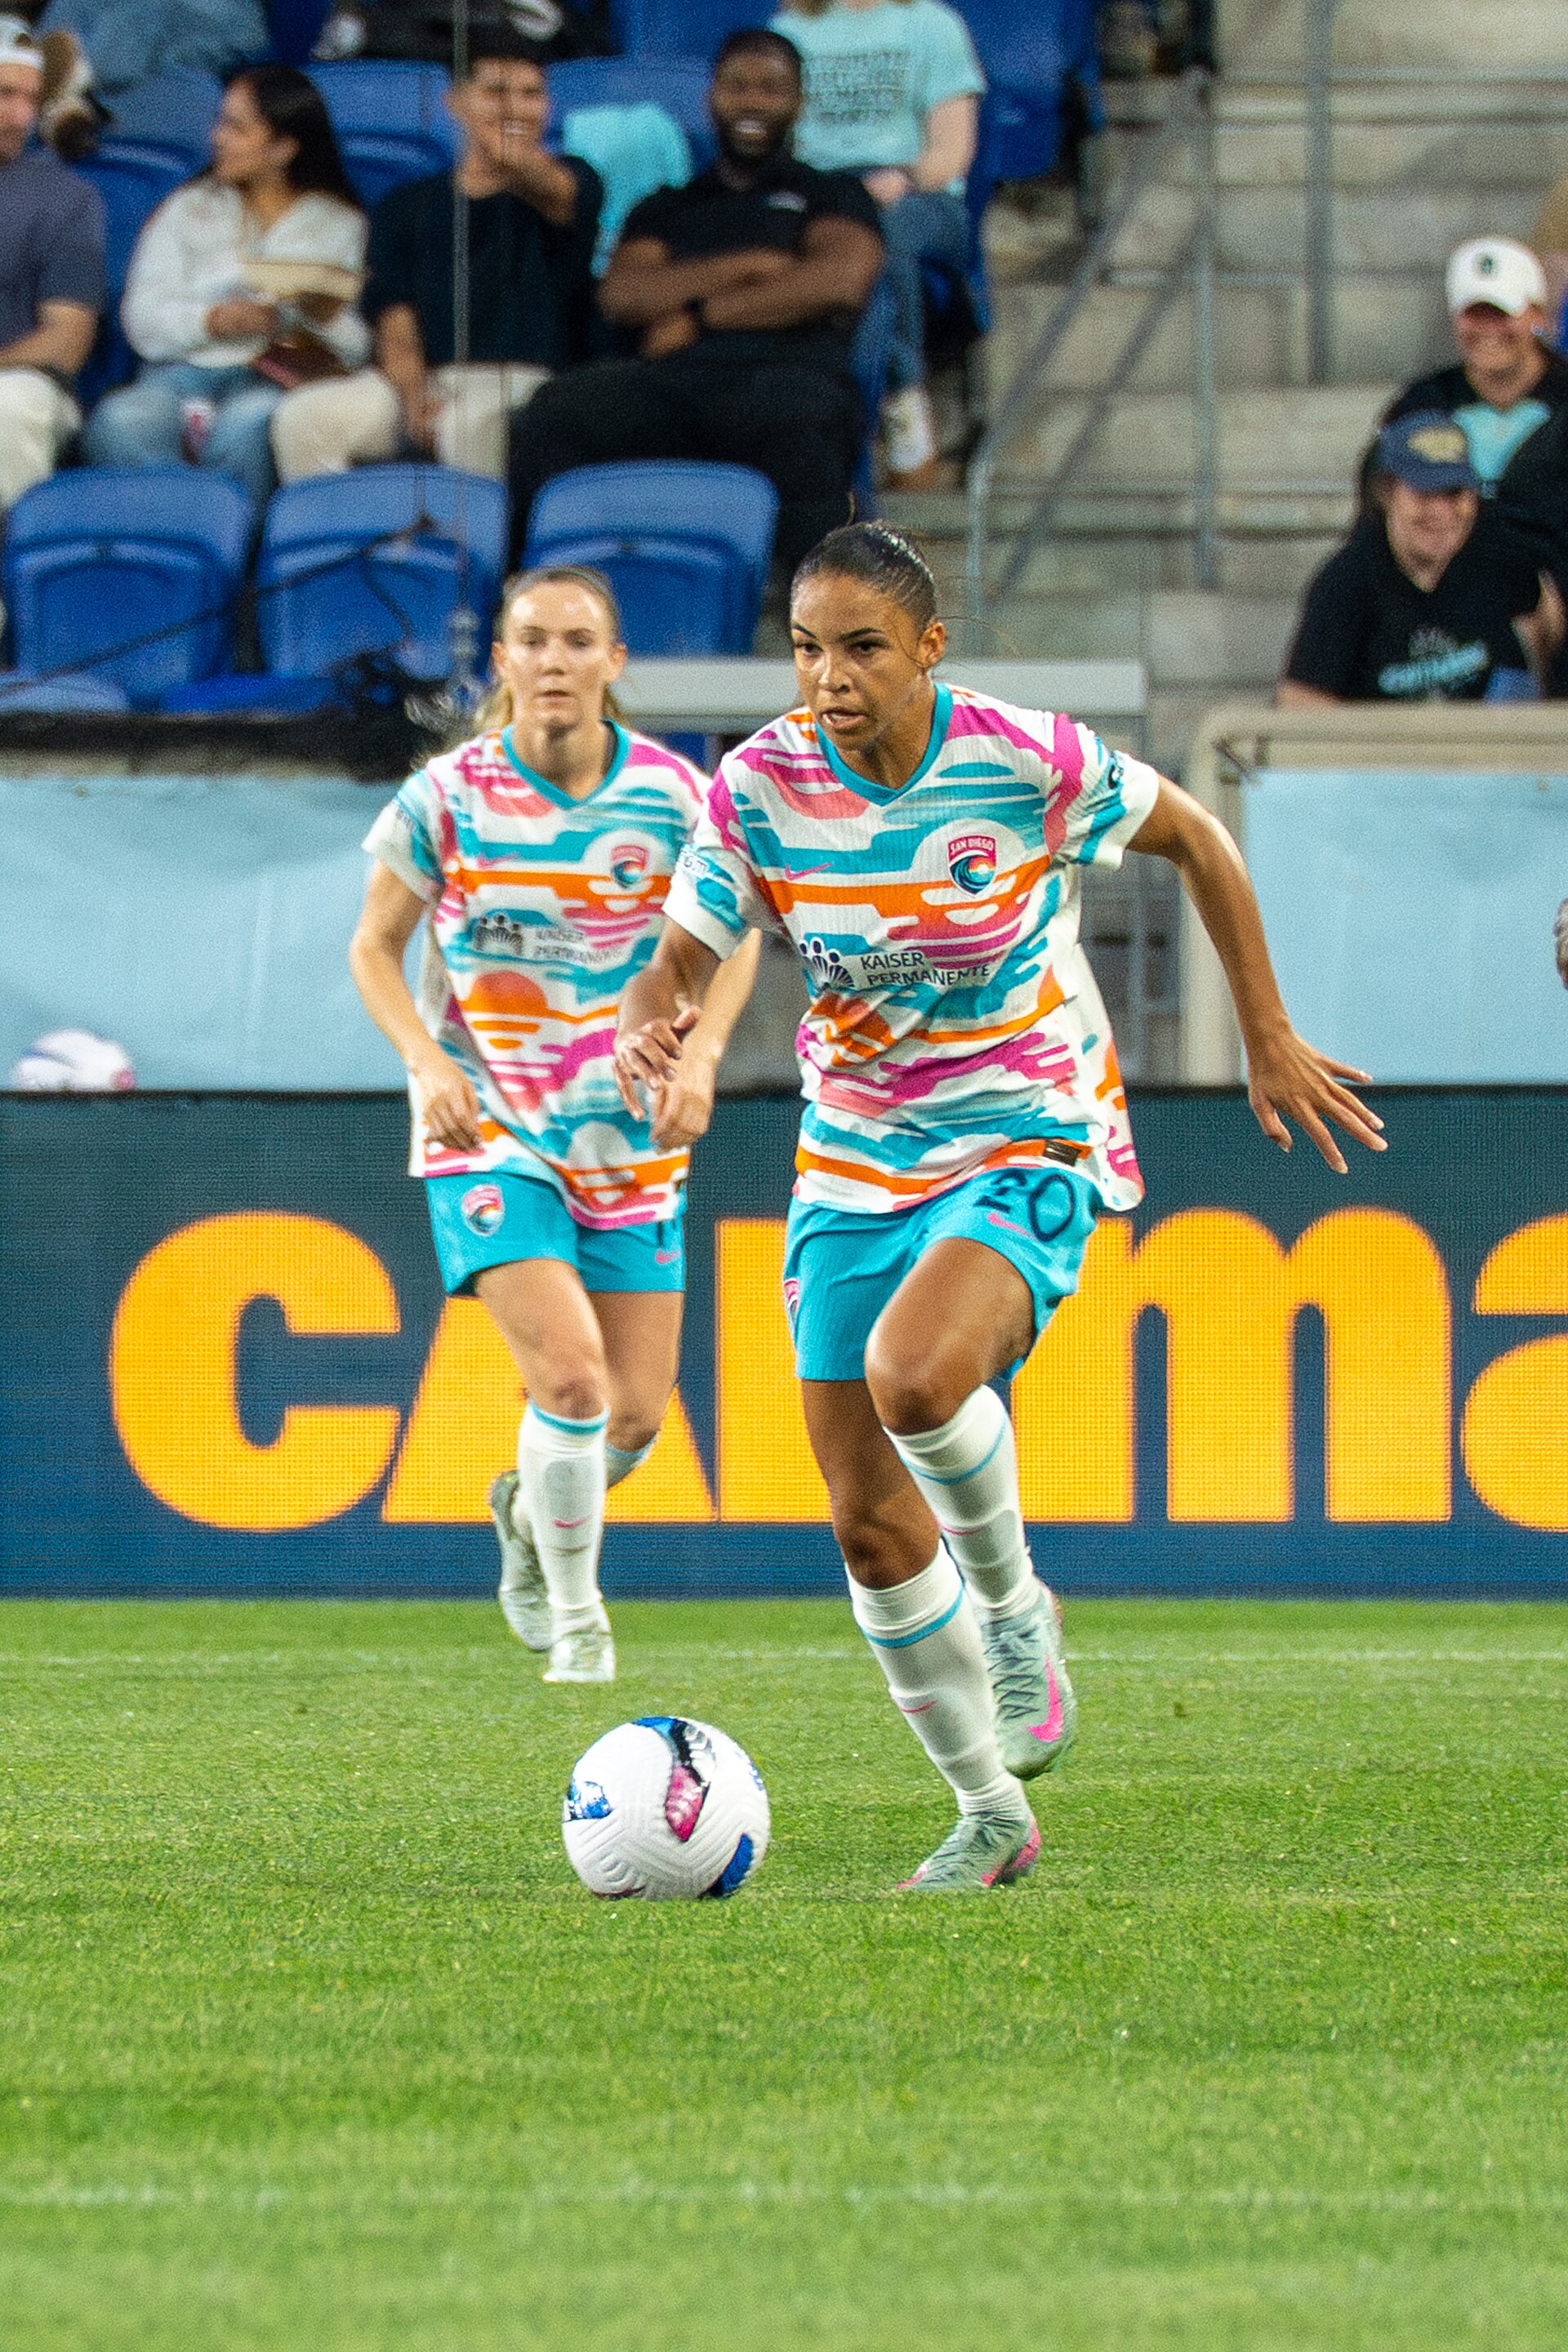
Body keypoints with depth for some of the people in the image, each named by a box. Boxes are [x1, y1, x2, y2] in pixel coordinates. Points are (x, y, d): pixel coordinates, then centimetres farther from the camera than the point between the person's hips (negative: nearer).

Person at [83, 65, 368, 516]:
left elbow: (362, 346, 6)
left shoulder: (340, 225, 15)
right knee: (118, 421, -33)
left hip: (284, 379, -2)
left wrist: (328, 316, -15)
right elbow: (144, 322, 9)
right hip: (188, 370, 2)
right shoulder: (189, 208, 22)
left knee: (241, 427, -39)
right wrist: (213, 321, -9)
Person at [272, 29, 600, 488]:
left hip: (527, 380, -4)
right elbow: (397, 329, 8)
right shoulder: (407, 207, 18)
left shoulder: (573, 183, 9)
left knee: (469, 426, -40)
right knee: (302, 420, -24)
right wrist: (414, 399, -16)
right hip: (427, 380, 4)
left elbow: (553, 190, -19)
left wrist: (516, 161, -45)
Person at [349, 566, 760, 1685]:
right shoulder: (447, 797, -9)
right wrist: (428, 1063, -14)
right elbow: (376, 945, 3)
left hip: (631, 1132, 3)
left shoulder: (672, 794, -6)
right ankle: (576, 1618, 2)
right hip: (490, 1128, -3)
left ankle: (529, 1506, 38)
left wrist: (699, 1055, -8)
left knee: (634, 1415, 3)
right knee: (570, 1375, -19)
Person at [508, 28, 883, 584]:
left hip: (782, 370, -3)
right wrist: (744, 267, 2)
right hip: (669, 377, 3)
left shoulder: (831, 195, 24)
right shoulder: (666, 209, 32)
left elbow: (839, 283, 3)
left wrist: (698, 315, 3)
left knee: (797, 423, -43)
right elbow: (621, 296, 13)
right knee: (547, 423, -30)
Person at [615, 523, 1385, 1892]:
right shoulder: (760, 787, -9)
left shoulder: (1030, 762, -16)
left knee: (911, 1375, -33)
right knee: (869, 1522, 1)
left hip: (1031, 1150, -4)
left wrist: (1270, 1041, 6)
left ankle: (1015, 1604, -2)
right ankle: (991, 1817, 19)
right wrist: (649, 1031, -27)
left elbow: (1196, 839, 1)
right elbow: (684, 959, -3)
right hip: (854, 1172, 4)